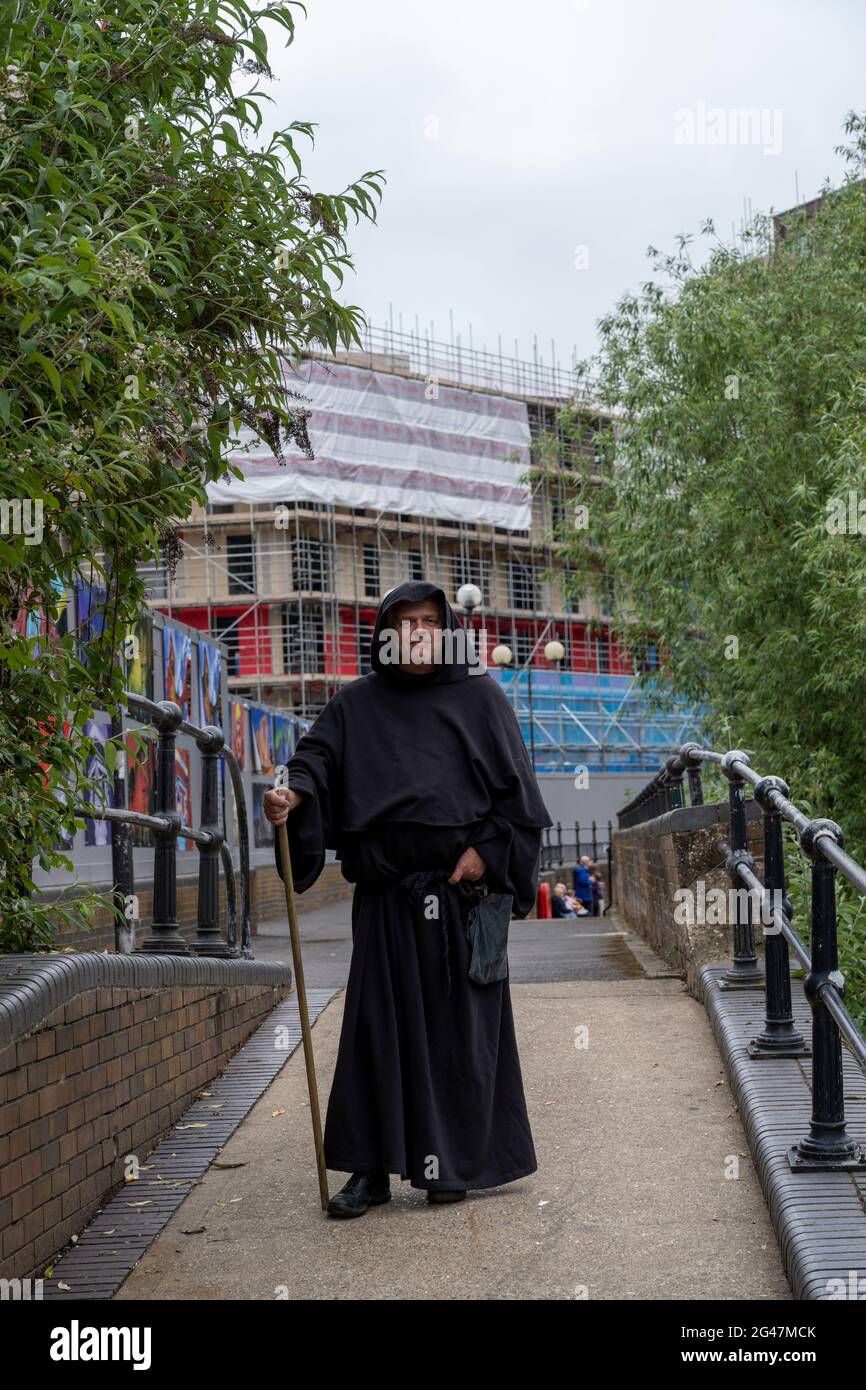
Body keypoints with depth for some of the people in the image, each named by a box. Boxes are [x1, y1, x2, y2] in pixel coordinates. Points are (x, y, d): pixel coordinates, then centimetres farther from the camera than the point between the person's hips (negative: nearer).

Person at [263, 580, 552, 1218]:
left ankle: (453, 1164, 13)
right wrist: (293, 793, -24)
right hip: (386, 894, 1)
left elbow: (515, 786, 4)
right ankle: (372, 1169, 5)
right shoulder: (357, 703, 9)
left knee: (458, 1024, 3)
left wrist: (486, 850, -8)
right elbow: (317, 758, -2)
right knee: (379, 1026, 0)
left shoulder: (480, 697, 6)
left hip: (462, 886, -1)